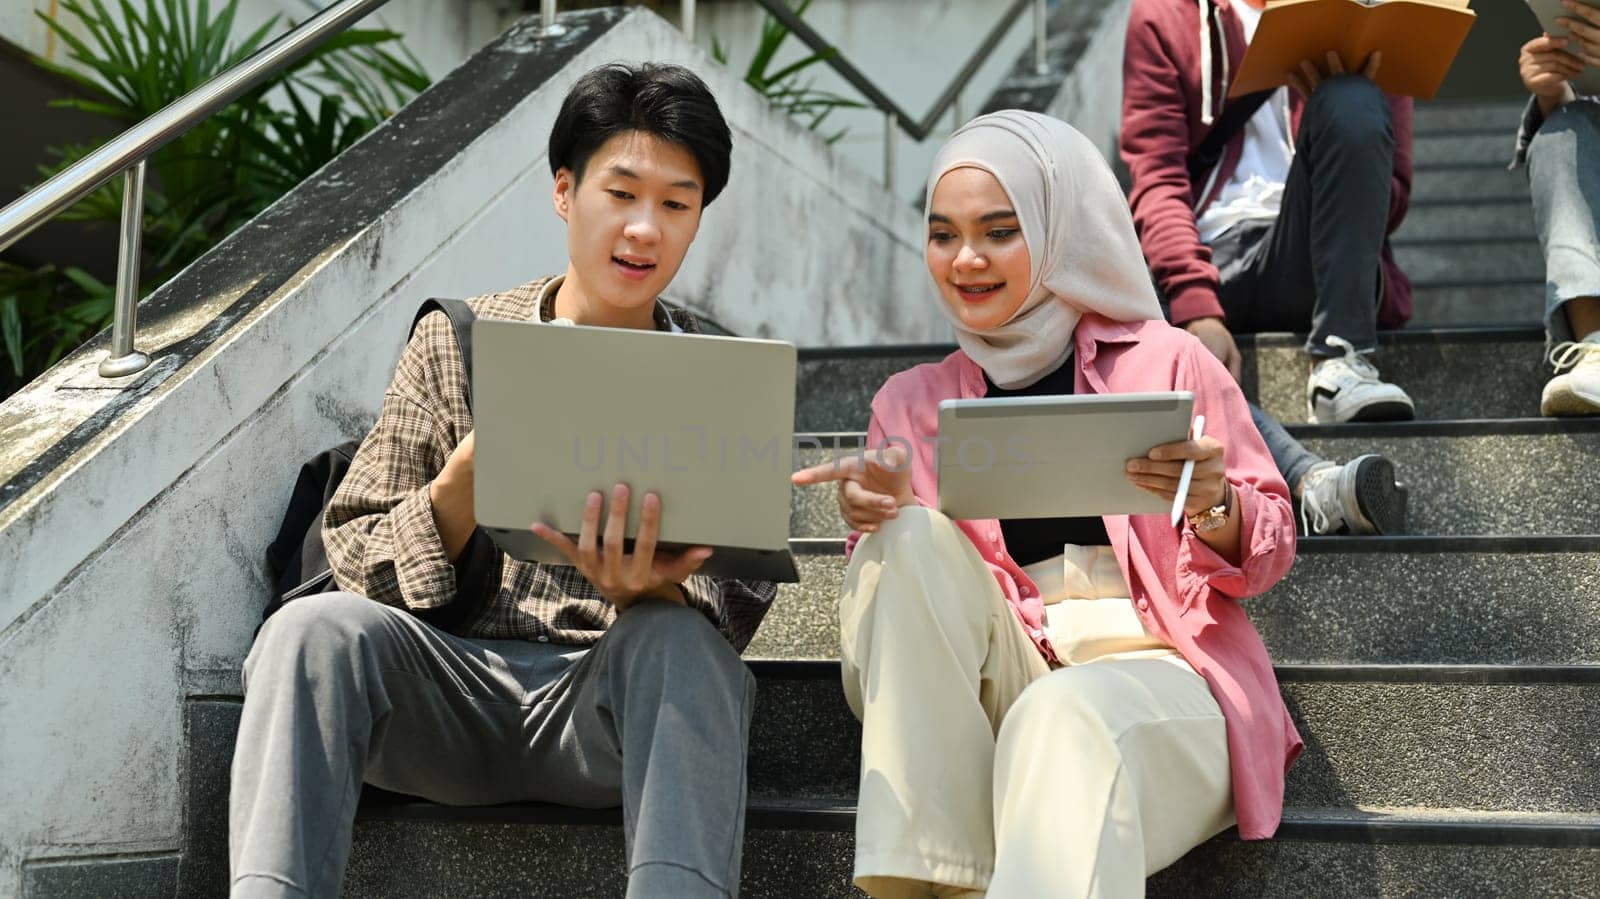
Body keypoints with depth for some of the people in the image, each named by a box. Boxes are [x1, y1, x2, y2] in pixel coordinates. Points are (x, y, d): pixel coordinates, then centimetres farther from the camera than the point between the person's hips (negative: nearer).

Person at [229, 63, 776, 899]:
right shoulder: (456, 343, 7)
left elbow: (732, 607, 0)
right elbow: (357, 560, 4)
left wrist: (650, 594, -25)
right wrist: (468, 478, -17)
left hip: (612, 702, 0)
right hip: (455, 683, 1)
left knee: (678, 644, -34)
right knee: (317, 627, -29)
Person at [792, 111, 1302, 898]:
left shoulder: (1163, 361, 9)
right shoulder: (911, 404, 17)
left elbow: (1272, 548, 7)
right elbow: (893, 571, 11)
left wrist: (1213, 506, -15)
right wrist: (872, 520, -11)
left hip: (1154, 675, -3)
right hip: (986, 699, 4)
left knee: (1066, 719, -37)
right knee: (913, 538, -23)